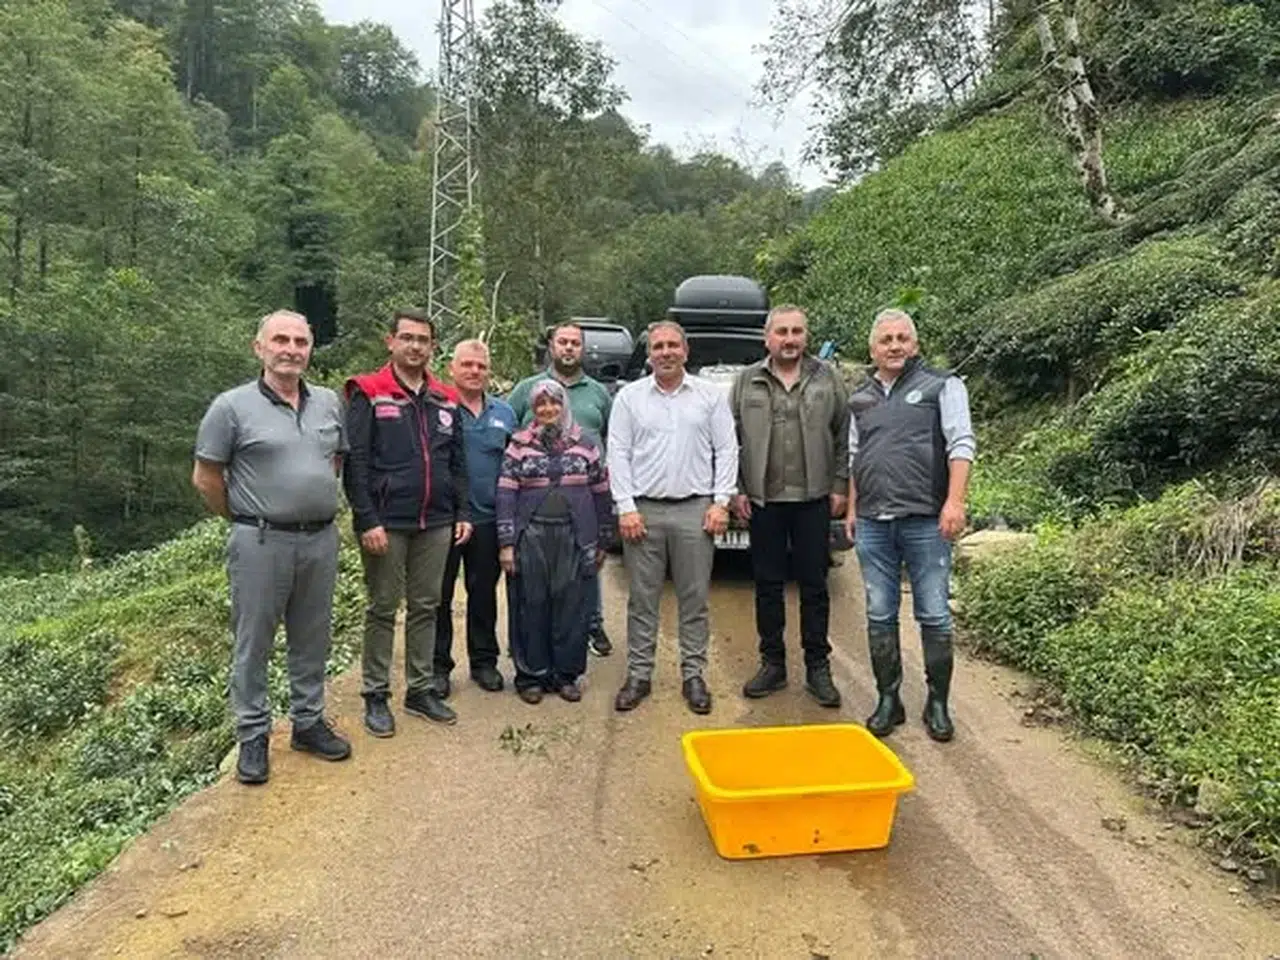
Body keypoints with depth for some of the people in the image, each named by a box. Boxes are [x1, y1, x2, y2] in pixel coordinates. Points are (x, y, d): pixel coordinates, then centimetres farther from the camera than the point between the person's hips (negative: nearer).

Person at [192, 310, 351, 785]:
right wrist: (246, 520, 4)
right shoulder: (233, 406, -7)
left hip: (321, 539, 4)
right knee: (253, 643, 7)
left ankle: (309, 722, 31)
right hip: (261, 544, -4)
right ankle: (253, 736, 22)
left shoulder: (329, 403, 6)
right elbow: (205, 477, -2)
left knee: (312, 639, 15)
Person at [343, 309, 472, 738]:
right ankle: (375, 695, 18)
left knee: (426, 607, 12)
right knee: (383, 609, 5)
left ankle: (420, 689, 25)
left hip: (436, 524, 5)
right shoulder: (368, 395, -4)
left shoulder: (444, 402, 12)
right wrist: (368, 520, -16)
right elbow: (354, 462, -10)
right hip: (386, 524, -5)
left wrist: (463, 512, 7)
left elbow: (457, 463, 15)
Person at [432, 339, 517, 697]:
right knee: (440, 597, 6)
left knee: (484, 594, 14)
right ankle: (438, 666, 19)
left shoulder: (504, 412, 10)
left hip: (488, 520, 4)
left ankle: (484, 661, 27)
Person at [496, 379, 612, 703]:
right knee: (532, 607, 5)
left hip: (574, 538, 1)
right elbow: (506, 494, 0)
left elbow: (601, 492, 9)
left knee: (571, 606, 6)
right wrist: (506, 542, -6)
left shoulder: (585, 442, 6)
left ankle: (566, 674, 20)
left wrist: (601, 541, 8)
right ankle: (530, 676, 19)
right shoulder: (519, 444, 3)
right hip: (531, 538, -1)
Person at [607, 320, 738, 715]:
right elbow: (618, 454, 3)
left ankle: (693, 675, 17)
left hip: (695, 510, 0)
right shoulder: (629, 397, 7)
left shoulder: (711, 396, 7)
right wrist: (626, 507, -5)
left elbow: (726, 450, 6)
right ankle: (639, 674, 16)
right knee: (642, 599, 6)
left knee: (694, 599, 6)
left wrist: (721, 502, -3)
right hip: (643, 509, 0)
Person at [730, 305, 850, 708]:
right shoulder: (746, 381, 6)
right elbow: (730, 440, 6)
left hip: (814, 499, 0)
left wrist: (840, 486, 0)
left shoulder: (828, 380, 6)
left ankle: (818, 667, 17)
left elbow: (844, 436, 6)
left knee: (814, 585, 6)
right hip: (763, 499, 1)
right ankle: (772, 664, 21)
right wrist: (735, 489, 0)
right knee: (767, 585, 8)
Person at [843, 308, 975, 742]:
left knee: (934, 616, 2)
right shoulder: (861, 398, 16)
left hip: (925, 521, -4)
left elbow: (961, 444, -6)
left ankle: (937, 704, 16)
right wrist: (852, 510, 15)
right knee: (880, 616, 8)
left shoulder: (942, 385, 3)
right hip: (873, 524, 4)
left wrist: (955, 501, -16)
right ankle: (888, 700, 20)